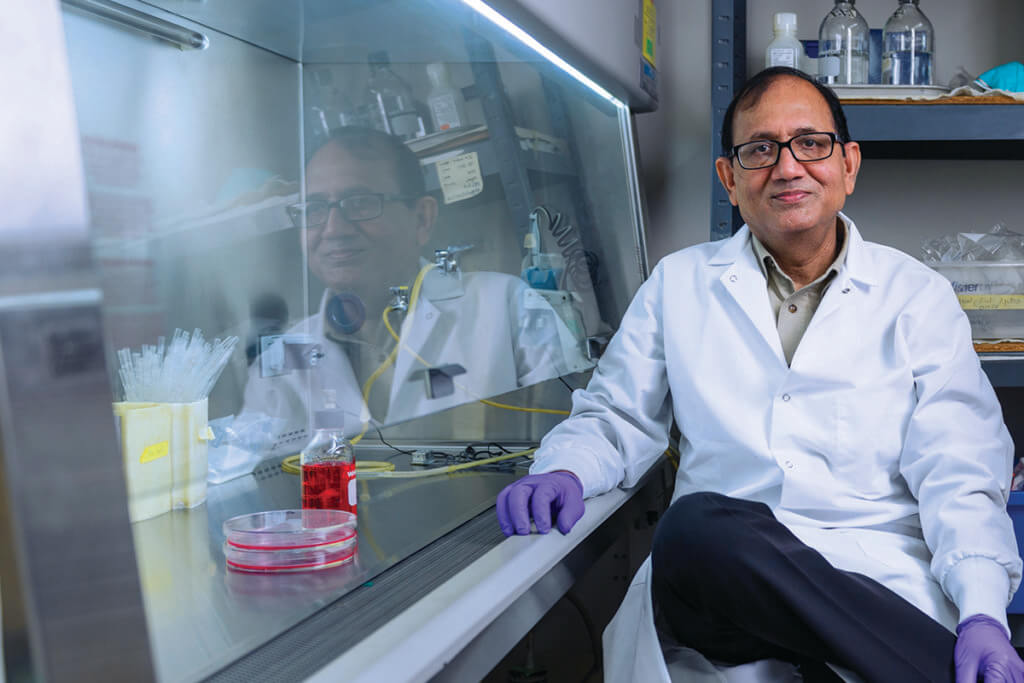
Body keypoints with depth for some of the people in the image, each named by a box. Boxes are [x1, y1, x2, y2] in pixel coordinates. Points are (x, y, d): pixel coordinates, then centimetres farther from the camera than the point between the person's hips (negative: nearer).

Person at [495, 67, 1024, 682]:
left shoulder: (918, 295, 13)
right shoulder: (679, 283, 17)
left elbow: (959, 470, 4)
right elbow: (618, 418, 21)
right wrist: (565, 470, -4)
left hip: (879, 583, -2)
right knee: (698, 525, -35)